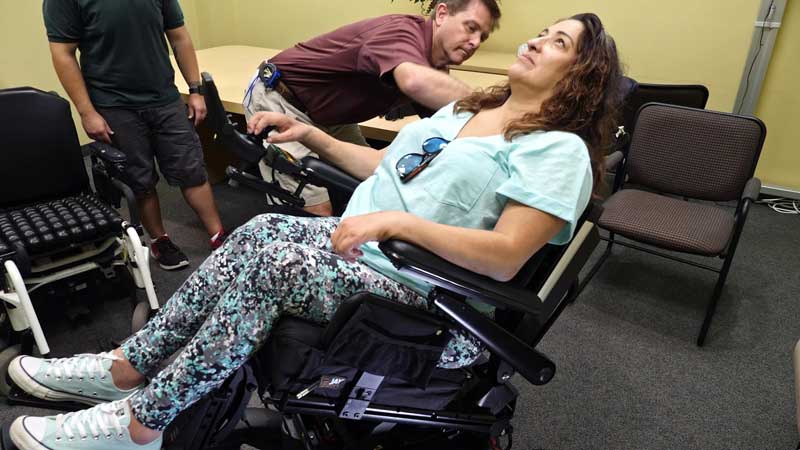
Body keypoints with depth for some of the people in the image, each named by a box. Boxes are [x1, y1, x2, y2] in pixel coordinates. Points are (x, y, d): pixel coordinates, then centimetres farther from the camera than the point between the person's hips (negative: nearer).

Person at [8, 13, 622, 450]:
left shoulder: (559, 150, -8)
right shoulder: (463, 111, 19)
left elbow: (504, 258, -20)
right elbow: (385, 165, 22)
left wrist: (398, 220, -27)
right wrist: (314, 137, 13)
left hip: (421, 293, -7)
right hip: (359, 240, 7)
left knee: (266, 256, -23)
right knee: (260, 232, -15)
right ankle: (128, 366, -3)